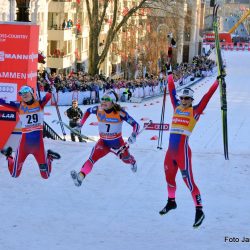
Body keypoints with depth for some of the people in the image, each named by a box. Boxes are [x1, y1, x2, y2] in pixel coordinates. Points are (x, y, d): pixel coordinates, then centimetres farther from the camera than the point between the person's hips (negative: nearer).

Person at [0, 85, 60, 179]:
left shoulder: (39, 104, 0)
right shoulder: (19, 106, -1)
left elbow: (49, 95, -16)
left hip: (38, 141, 0)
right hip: (25, 141, 0)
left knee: (45, 175, 7)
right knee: (15, 174, 9)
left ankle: (49, 157, 35)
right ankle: (8, 155, 36)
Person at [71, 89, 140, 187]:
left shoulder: (120, 113, -22)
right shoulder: (98, 110, -13)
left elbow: (135, 124, -18)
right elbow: (88, 111, 11)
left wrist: (134, 135, -37)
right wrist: (81, 124, 5)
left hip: (117, 143, -1)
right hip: (103, 142, 1)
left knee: (126, 159, 26)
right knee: (92, 158, -26)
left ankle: (133, 162, 65)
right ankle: (80, 176, -49)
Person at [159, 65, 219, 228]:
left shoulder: (195, 111, -2)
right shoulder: (177, 107, 12)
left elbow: (207, 96, -6)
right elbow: (172, 91, 21)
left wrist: (218, 81, -8)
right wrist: (170, 74, 26)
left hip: (183, 151, -7)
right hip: (171, 151, 7)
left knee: (188, 180, -9)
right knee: (169, 177, 20)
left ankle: (199, 211, -5)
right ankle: (171, 202, 43)